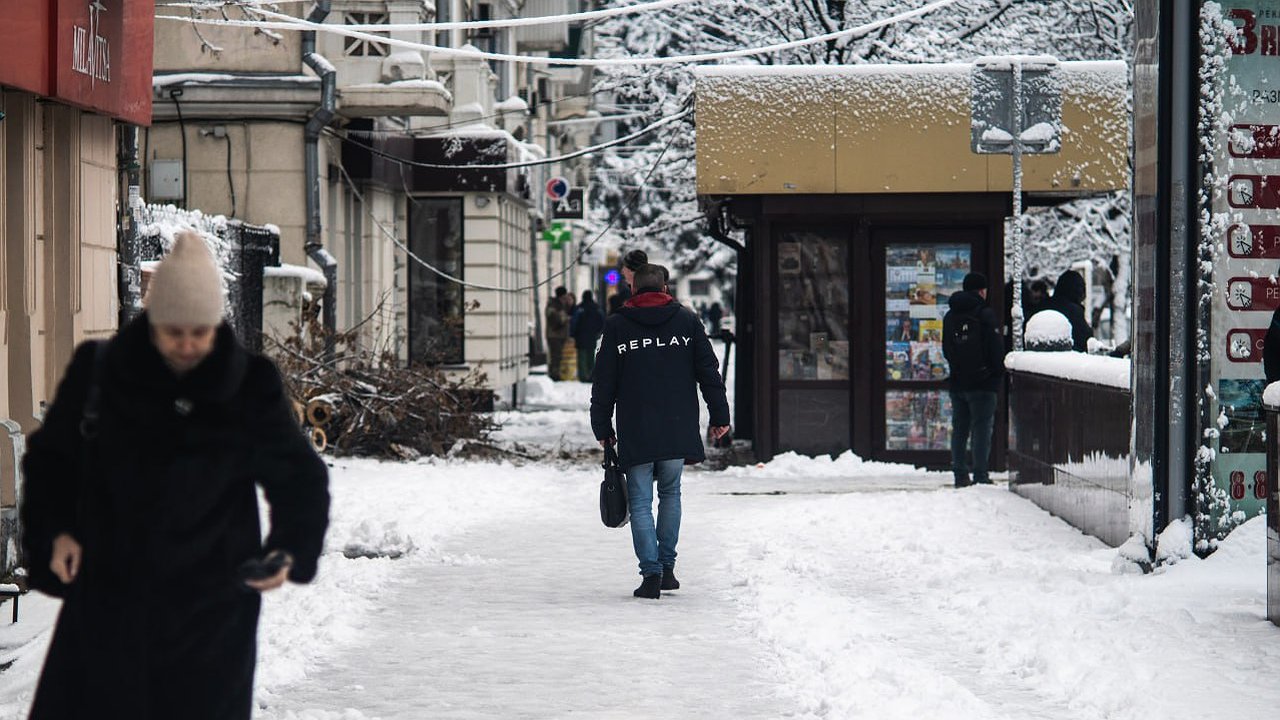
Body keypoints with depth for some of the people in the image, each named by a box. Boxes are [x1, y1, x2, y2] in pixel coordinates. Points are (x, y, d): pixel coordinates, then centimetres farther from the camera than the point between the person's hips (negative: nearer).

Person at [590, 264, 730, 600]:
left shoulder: (617, 326, 2)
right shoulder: (687, 320, 4)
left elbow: (604, 383, 3)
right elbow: (708, 371, 4)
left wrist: (602, 429, 10)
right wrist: (719, 416, 10)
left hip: (635, 432, -2)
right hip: (677, 430, 2)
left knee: (641, 502, 2)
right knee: (670, 494, 18)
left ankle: (651, 573, -7)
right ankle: (667, 567, 17)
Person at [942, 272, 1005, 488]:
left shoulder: (950, 316, 11)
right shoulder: (985, 315, -10)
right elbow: (996, 349, -11)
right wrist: (999, 373, 2)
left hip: (957, 382, 6)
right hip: (982, 381, -6)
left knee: (959, 429, 10)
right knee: (982, 428, -4)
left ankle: (960, 475, 10)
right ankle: (980, 476, -8)